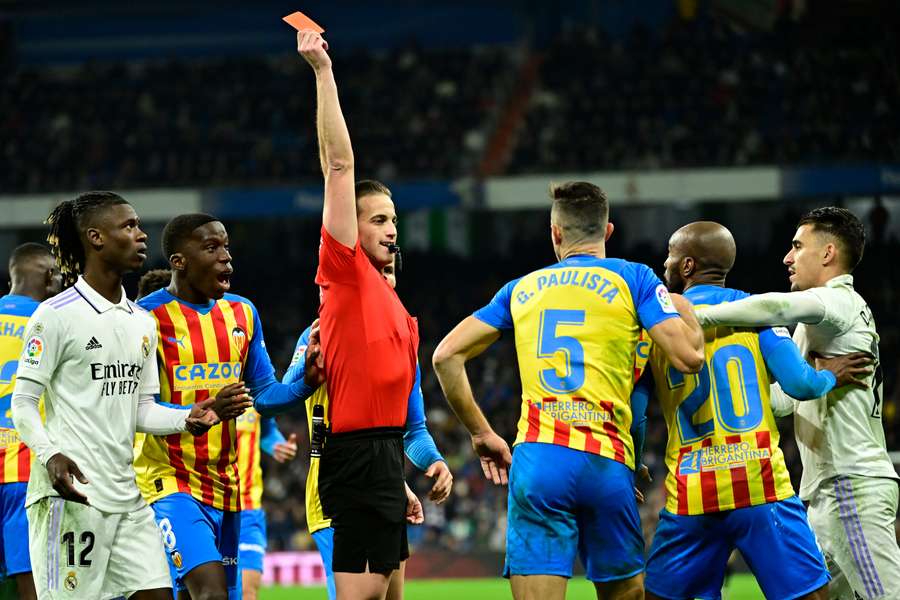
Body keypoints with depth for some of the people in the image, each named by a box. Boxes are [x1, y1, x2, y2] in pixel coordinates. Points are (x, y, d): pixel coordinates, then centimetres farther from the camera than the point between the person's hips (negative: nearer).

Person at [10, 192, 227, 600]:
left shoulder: (142, 322, 15)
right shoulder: (56, 315, -6)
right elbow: (23, 403, -6)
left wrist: (186, 419, -1)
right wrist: (50, 455, -22)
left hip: (126, 496, 7)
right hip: (70, 490, -7)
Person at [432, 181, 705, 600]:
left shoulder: (522, 288, 17)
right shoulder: (634, 278, 8)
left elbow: (446, 355, 14)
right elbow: (688, 357, 0)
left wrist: (481, 434, 20)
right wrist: (685, 311, 22)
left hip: (535, 459, 1)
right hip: (606, 464, -1)